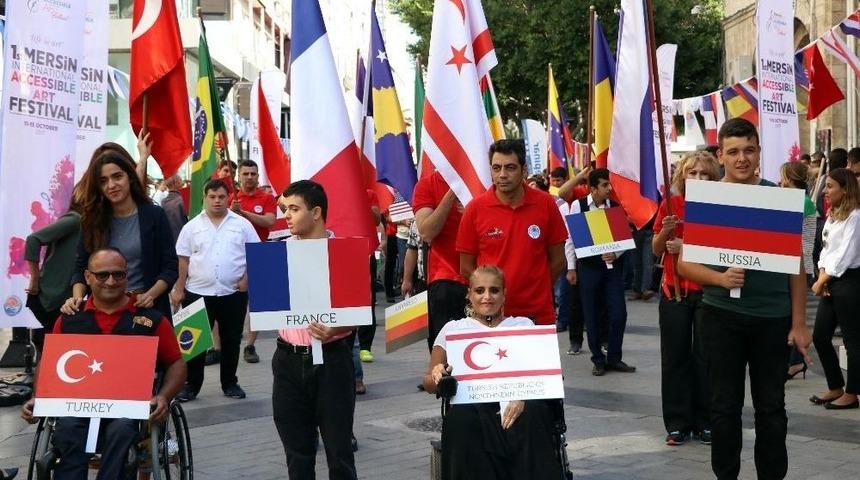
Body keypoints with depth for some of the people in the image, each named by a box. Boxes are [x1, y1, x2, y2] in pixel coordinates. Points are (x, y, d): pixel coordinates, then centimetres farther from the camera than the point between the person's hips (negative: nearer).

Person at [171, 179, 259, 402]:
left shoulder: (242, 224, 3)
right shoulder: (192, 226, 5)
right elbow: (183, 260, 5)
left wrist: (247, 278, -7)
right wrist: (179, 289, 0)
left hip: (233, 292, 0)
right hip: (198, 292, 0)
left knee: (231, 340, 8)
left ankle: (230, 383, 21)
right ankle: (192, 384, 12)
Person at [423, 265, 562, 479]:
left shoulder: (523, 324, 23)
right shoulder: (453, 329, 23)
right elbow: (428, 383, 21)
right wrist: (437, 377, -7)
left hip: (516, 404, 1)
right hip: (470, 402, 0)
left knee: (533, 413, -35)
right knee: (463, 418, -37)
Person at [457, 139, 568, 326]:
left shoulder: (545, 204, -2)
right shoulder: (475, 208, -4)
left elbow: (558, 261, 5)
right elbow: (466, 267, 1)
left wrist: (535, 292, 4)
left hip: (539, 315, 1)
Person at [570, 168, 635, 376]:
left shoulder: (616, 207, 0)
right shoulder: (578, 206, -5)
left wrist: (615, 254, -14)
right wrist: (572, 268, -2)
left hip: (612, 266, 2)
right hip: (588, 267, -1)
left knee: (618, 314, -1)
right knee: (591, 316, 6)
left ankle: (614, 358, 15)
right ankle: (598, 360, 18)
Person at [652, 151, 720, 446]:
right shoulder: (670, 205, 5)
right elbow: (656, 250, 7)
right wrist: (665, 231, -12)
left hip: (707, 291, -2)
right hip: (674, 290, 2)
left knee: (705, 357, 3)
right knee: (674, 357, 5)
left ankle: (704, 422, 14)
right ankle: (677, 424, 13)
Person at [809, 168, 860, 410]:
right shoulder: (833, 215, 14)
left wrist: (821, 281, -12)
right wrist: (822, 276, -1)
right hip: (832, 281, 9)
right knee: (820, 336, 10)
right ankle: (835, 388, 23)